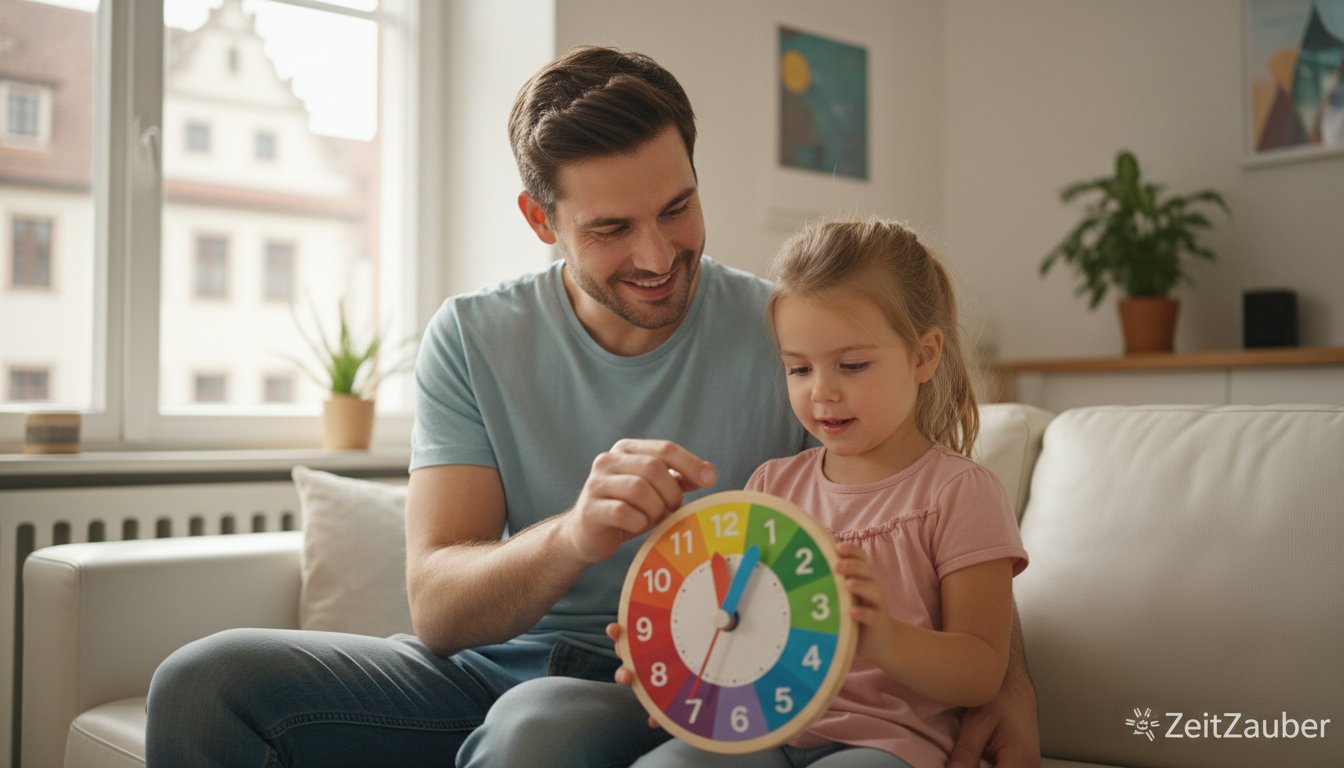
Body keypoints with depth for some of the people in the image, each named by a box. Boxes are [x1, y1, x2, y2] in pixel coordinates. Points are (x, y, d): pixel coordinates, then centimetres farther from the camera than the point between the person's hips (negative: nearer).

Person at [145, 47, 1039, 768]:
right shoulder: (471, 340, -3)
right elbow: (436, 609, -12)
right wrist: (572, 538, -33)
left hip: (681, 691, -3)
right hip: (491, 669, 3)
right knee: (205, 681, -14)